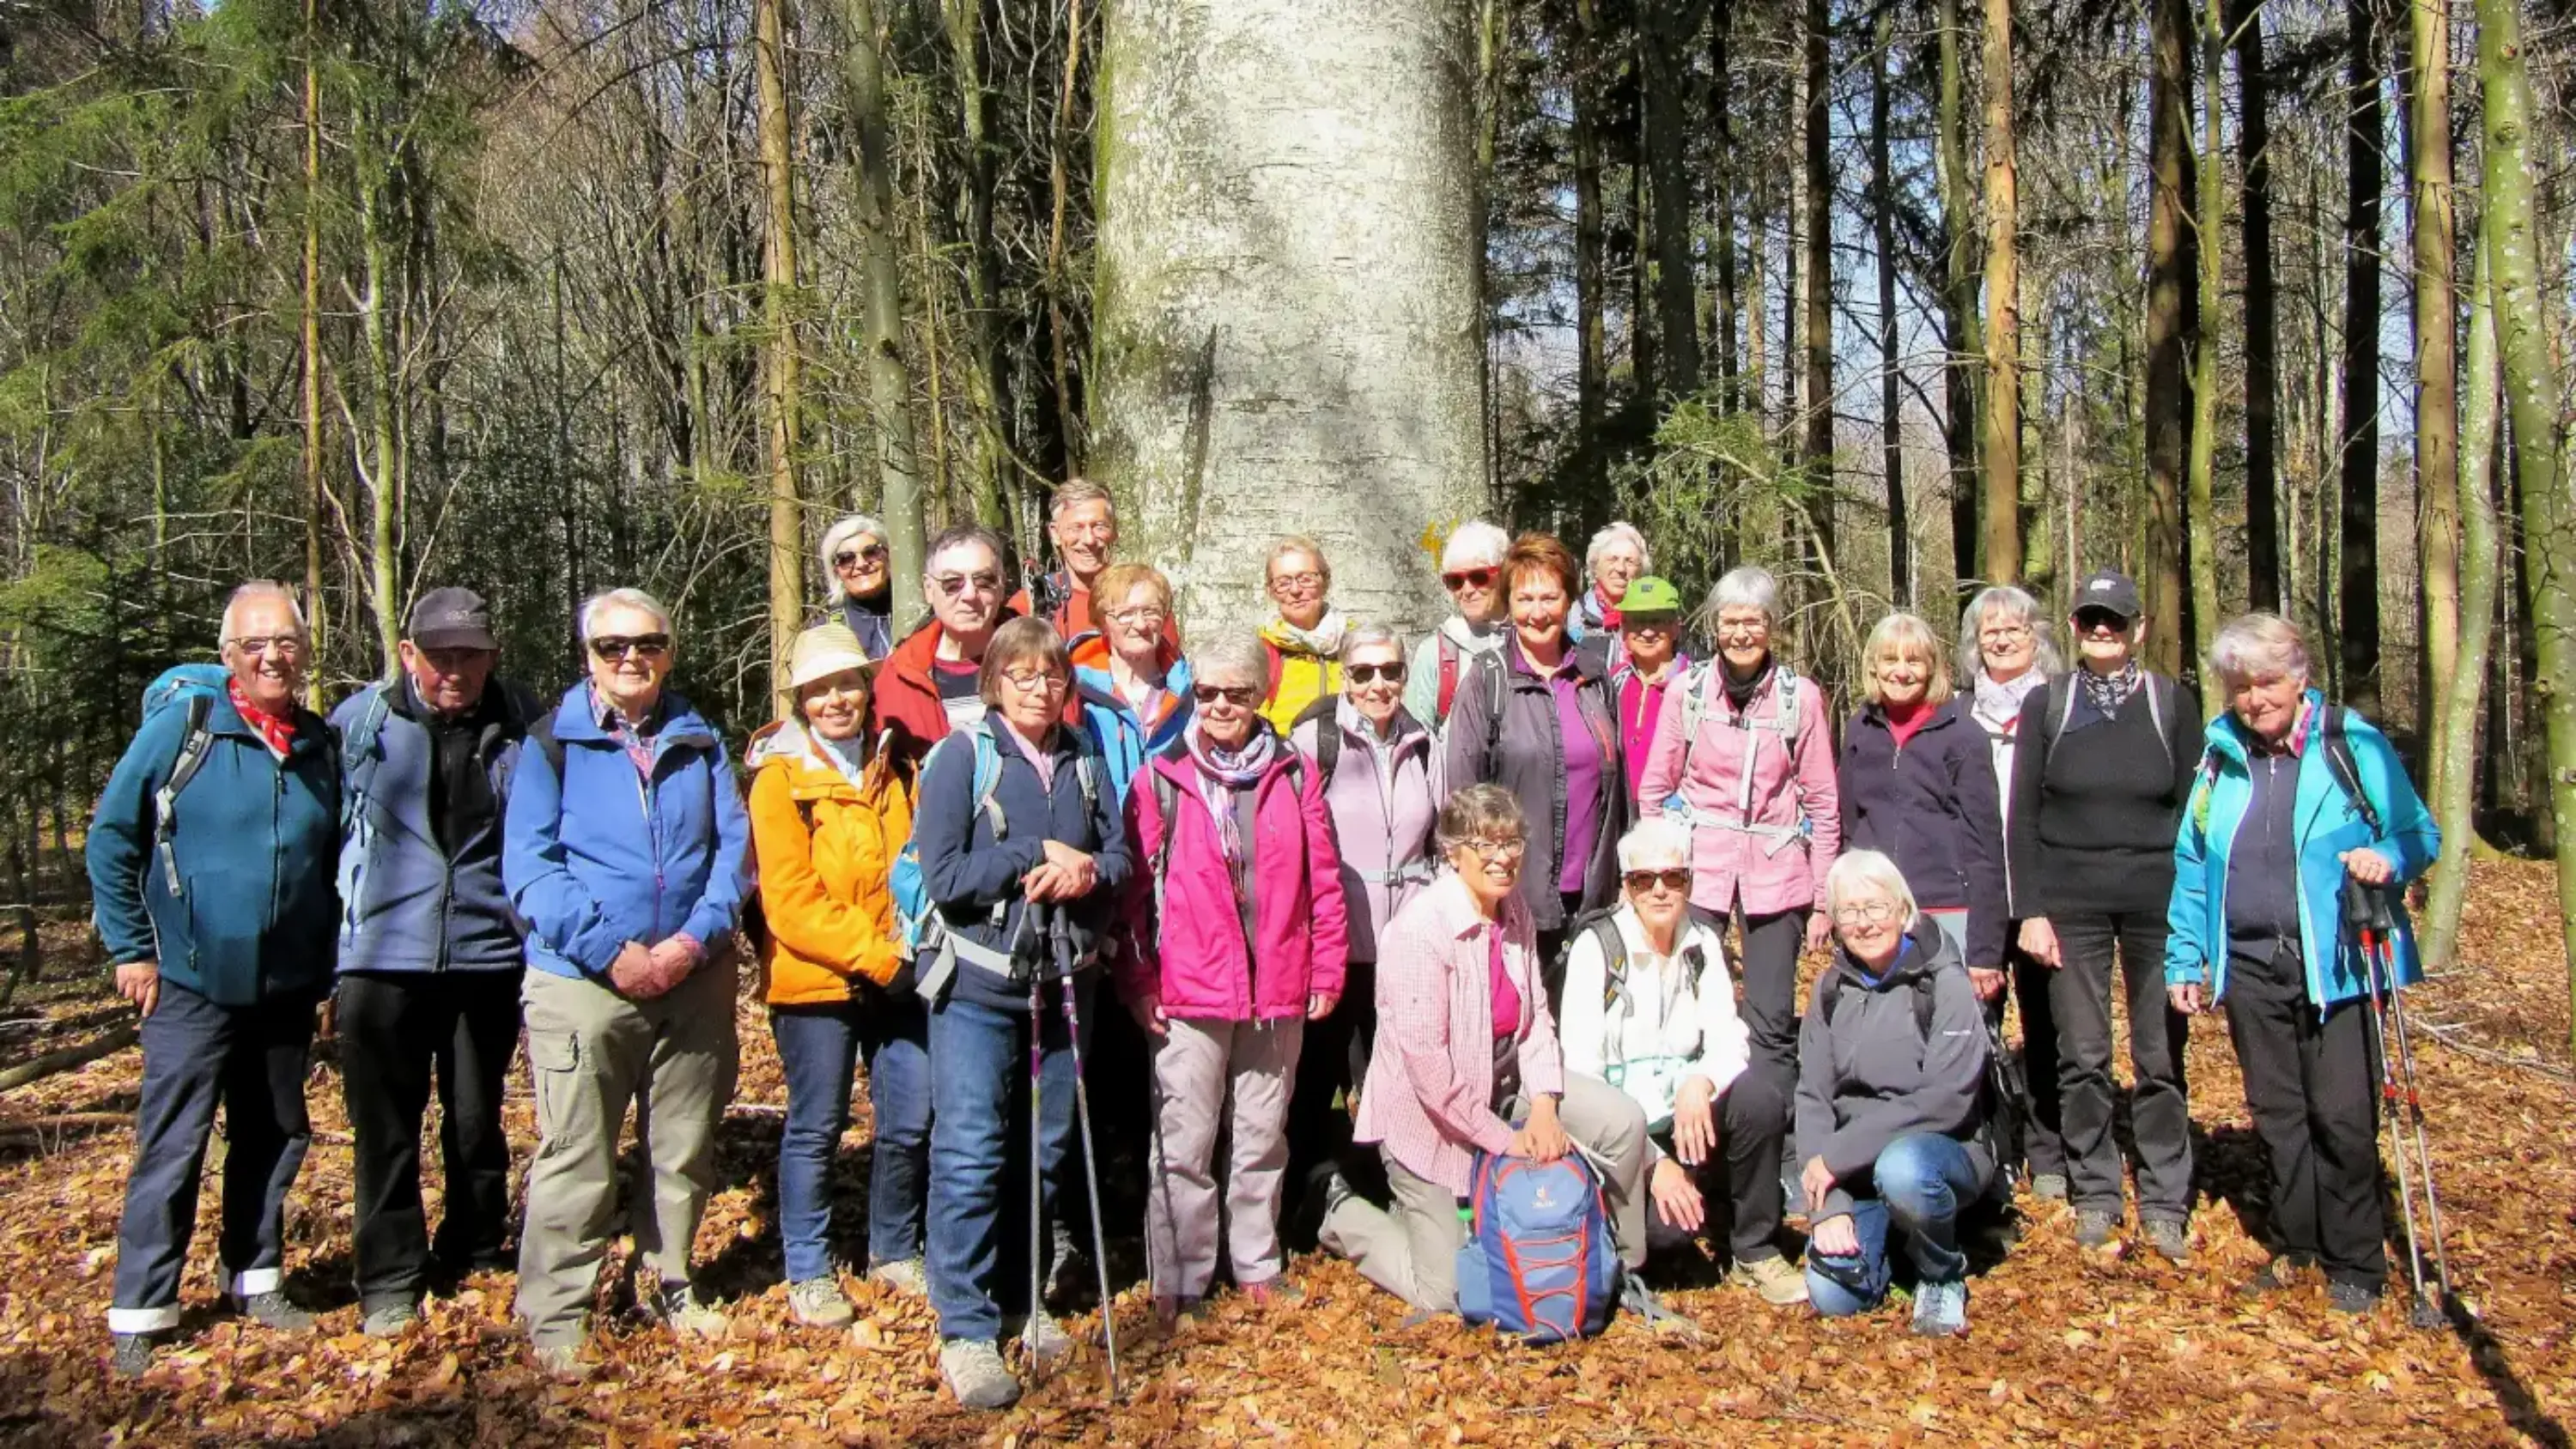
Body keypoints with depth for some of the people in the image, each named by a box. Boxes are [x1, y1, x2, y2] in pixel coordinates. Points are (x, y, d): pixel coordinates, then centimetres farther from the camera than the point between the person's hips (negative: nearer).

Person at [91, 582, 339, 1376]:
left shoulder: (322, 745, 5)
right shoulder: (181, 724, -7)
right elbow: (111, 838, -3)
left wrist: (328, 962, 12)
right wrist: (130, 949, -6)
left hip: (287, 989, 4)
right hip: (192, 984, -4)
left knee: (274, 1140, 13)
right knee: (171, 1148, -1)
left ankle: (253, 1280, 28)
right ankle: (140, 1312, 10)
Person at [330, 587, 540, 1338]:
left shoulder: (524, 725, 0)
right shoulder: (360, 723, -2)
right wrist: (332, 929, 6)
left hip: (489, 953, 1)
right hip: (383, 956, -1)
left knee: (478, 1118, 14)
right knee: (385, 1125, 4)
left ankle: (475, 1254, 31)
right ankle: (389, 1280, 16)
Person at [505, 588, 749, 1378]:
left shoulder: (699, 740, 8)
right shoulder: (554, 741, -1)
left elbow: (733, 847, 3)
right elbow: (528, 863, -7)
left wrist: (695, 939, -13)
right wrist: (611, 951, -17)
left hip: (693, 978, 3)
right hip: (581, 979, -3)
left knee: (685, 1150, 13)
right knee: (575, 1159, -2)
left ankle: (671, 1284, 30)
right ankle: (555, 1317, 12)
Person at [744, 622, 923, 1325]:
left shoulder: (894, 766, 10)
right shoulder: (782, 777, -5)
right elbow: (790, 897, -12)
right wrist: (875, 956, -16)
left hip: (900, 980, 4)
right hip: (815, 982, -4)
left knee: (911, 1122, 7)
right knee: (815, 1129, 5)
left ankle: (895, 1252, 27)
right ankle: (808, 1274, 19)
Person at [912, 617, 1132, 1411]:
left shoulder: (1084, 762, 8)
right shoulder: (961, 756, -5)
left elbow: (1120, 858, 6)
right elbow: (943, 875, -13)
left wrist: (1086, 872, -15)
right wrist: (1040, 855, -14)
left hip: (1065, 981, 5)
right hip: (978, 986, -4)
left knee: (1048, 1149, 13)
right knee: (970, 1155, -4)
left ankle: (1025, 1299, 29)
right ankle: (966, 1332, 5)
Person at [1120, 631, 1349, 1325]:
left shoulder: (1294, 775, 4)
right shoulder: (1162, 778, -2)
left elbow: (1323, 878, 7)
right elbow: (1135, 888, -1)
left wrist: (1328, 968, 5)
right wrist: (1139, 981, -4)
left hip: (1278, 990, 2)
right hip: (1189, 991, -2)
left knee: (1263, 1138, 15)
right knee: (1184, 1145, 3)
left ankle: (1256, 1267, 29)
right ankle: (1176, 1285, 15)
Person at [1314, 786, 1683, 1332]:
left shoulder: (1513, 907, -3)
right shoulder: (1420, 929, -26)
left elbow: (1536, 1013, 0)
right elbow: (1427, 1065, -26)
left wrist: (1544, 1107, -14)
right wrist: (1503, 1139, -20)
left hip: (1506, 1081, 7)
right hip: (1432, 1113, -7)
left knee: (1623, 1123, -9)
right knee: (1442, 1293, -1)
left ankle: (1619, 1272, 12)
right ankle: (1345, 1213, 25)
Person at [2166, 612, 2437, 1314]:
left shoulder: (2354, 746, -3)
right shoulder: (2220, 757, 8)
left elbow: (2421, 832, 0)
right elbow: (2191, 863, 11)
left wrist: (2388, 858, -22)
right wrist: (2185, 959, 8)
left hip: (2339, 965, -4)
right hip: (2252, 967, 4)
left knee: (2343, 1117, -2)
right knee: (2277, 1115, 11)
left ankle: (2355, 1262, 14)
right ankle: (2295, 1246, 26)